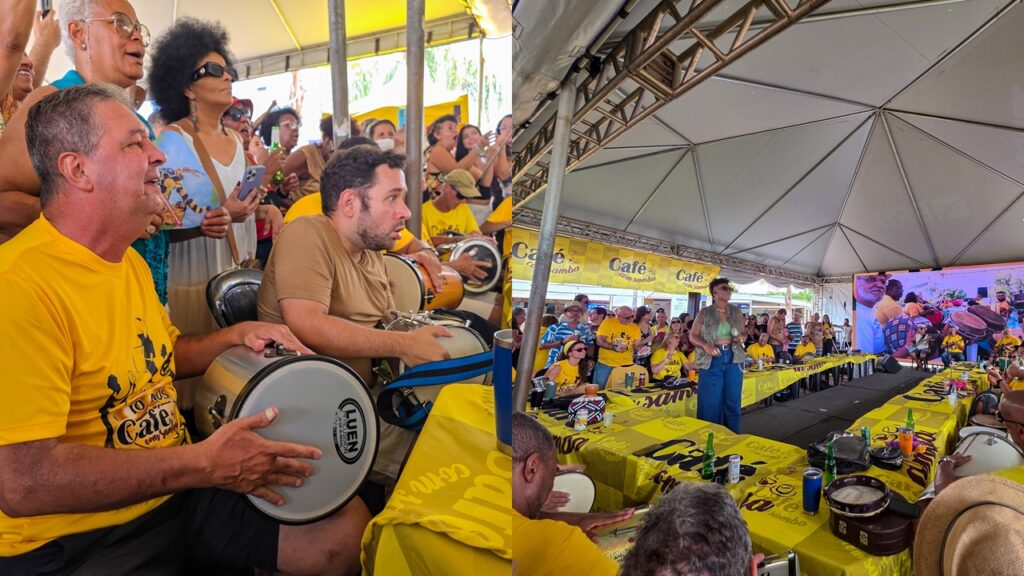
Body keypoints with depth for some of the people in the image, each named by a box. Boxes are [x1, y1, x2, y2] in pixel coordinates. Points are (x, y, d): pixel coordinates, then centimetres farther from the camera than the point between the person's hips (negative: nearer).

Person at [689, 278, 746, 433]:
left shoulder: (737, 311, 7)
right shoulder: (704, 313, -3)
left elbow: (743, 333, 16)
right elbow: (693, 336, -1)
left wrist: (741, 338, -7)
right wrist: (706, 345, -19)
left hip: (733, 358, 3)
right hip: (712, 360, -3)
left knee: (732, 400, 8)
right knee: (711, 401, 2)